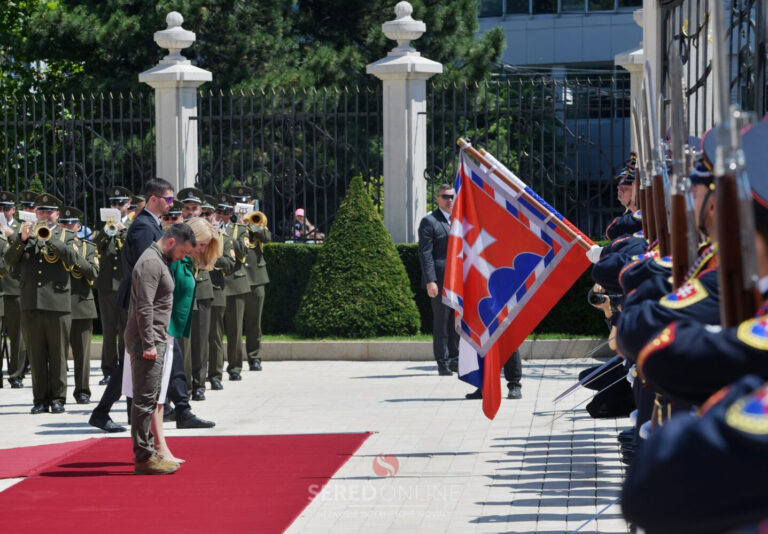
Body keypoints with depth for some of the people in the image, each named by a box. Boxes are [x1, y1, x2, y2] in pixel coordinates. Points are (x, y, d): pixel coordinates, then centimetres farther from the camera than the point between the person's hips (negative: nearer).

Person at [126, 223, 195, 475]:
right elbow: (144, 307, -21)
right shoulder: (151, 263, -15)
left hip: (154, 341, 11)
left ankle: (147, 451, 21)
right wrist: (148, 344, -22)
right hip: (147, 342, -11)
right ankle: (143, 457, -7)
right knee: (145, 399, -8)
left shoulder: (160, 261, 18)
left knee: (148, 399, 15)